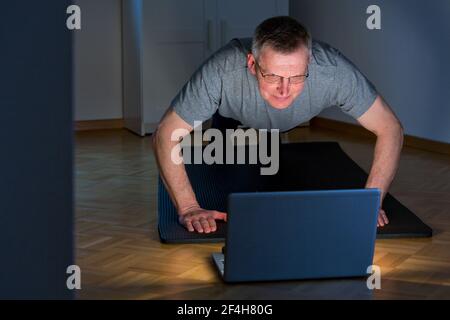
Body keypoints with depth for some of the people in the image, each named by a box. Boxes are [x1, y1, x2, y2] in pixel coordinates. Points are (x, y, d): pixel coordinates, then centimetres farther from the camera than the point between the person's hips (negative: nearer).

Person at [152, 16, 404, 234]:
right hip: (234, 120, -1)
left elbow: (390, 129, -33)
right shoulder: (223, 70, -47)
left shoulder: (333, 69, -44)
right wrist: (188, 208, -46)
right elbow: (166, 134, -39)